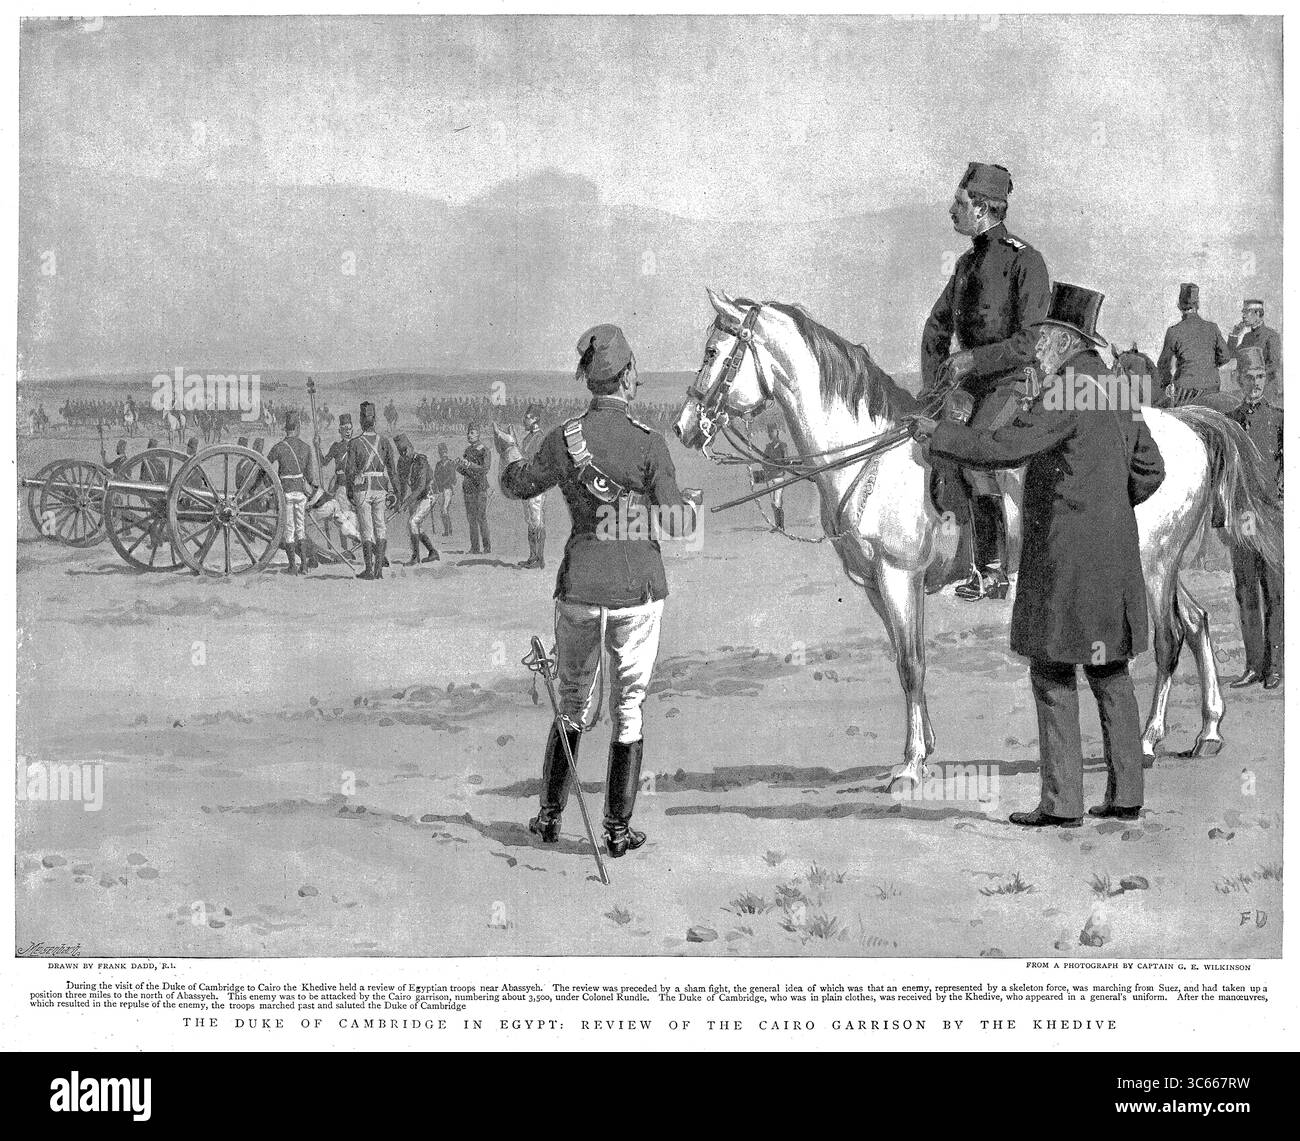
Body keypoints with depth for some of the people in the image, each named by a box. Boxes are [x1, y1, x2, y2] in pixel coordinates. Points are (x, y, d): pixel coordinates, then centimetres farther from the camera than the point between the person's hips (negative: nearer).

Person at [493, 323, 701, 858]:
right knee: (629, 708, 10)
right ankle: (618, 829, 12)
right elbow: (674, 523, -9)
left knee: (572, 703, 19)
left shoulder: (562, 440, -5)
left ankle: (550, 816, 22)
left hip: (580, 589, 2)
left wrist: (508, 452, 34)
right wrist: (690, 505, 15)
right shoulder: (648, 443, -13)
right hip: (638, 590, -2)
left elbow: (518, 486, 13)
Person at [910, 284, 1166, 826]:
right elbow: (1149, 470, 21)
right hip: (1113, 553, 9)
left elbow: (1008, 447, -23)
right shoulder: (1114, 389, 13)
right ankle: (1125, 794, 14)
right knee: (1109, 670, 12)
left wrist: (939, 433, -12)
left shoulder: (1067, 390, -15)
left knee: (1053, 671, -3)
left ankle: (1062, 801, -2)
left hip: (1065, 556, -9)